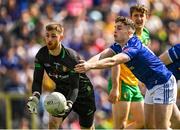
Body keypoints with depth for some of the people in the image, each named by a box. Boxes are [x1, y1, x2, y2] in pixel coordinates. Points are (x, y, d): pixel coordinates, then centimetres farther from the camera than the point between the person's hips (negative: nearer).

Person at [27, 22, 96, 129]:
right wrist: (35, 96, -39)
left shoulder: (71, 57, -30)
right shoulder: (41, 55, -17)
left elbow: (74, 86, -31)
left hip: (82, 92, -3)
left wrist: (69, 104, -51)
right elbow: (37, 80, -16)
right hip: (61, 91, 3)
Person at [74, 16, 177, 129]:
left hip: (164, 83, -10)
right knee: (149, 126, 8)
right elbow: (101, 56, -12)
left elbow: (112, 61, -42)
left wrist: (90, 66, -54)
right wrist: (85, 64, -31)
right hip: (152, 86, 10)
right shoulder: (120, 45, 2)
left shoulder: (134, 47, -27)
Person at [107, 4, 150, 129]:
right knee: (121, 125, -12)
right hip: (121, 82, -9)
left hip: (134, 84, 9)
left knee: (142, 122, 10)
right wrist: (114, 87, -29)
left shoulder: (146, 36, 10)